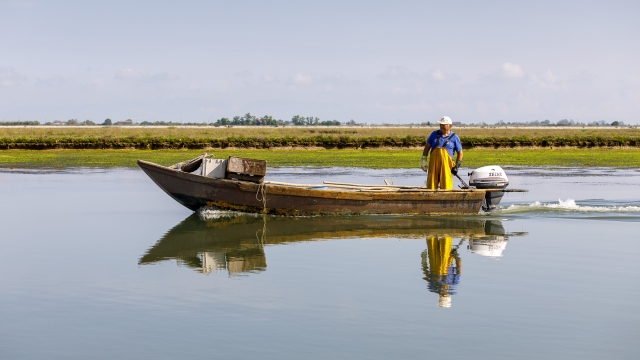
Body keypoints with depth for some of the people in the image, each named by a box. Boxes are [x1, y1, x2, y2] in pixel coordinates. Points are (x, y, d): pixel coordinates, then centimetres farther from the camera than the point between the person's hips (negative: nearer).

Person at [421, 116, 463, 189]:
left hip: (446, 164, -3)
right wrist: (424, 161, 7)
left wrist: (457, 166, -1)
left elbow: (460, 153, 9)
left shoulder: (454, 137, 5)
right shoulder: (434, 134, 11)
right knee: (431, 185, 2)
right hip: (433, 162, 3)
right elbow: (427, 147, 15)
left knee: (446, 186, -7)